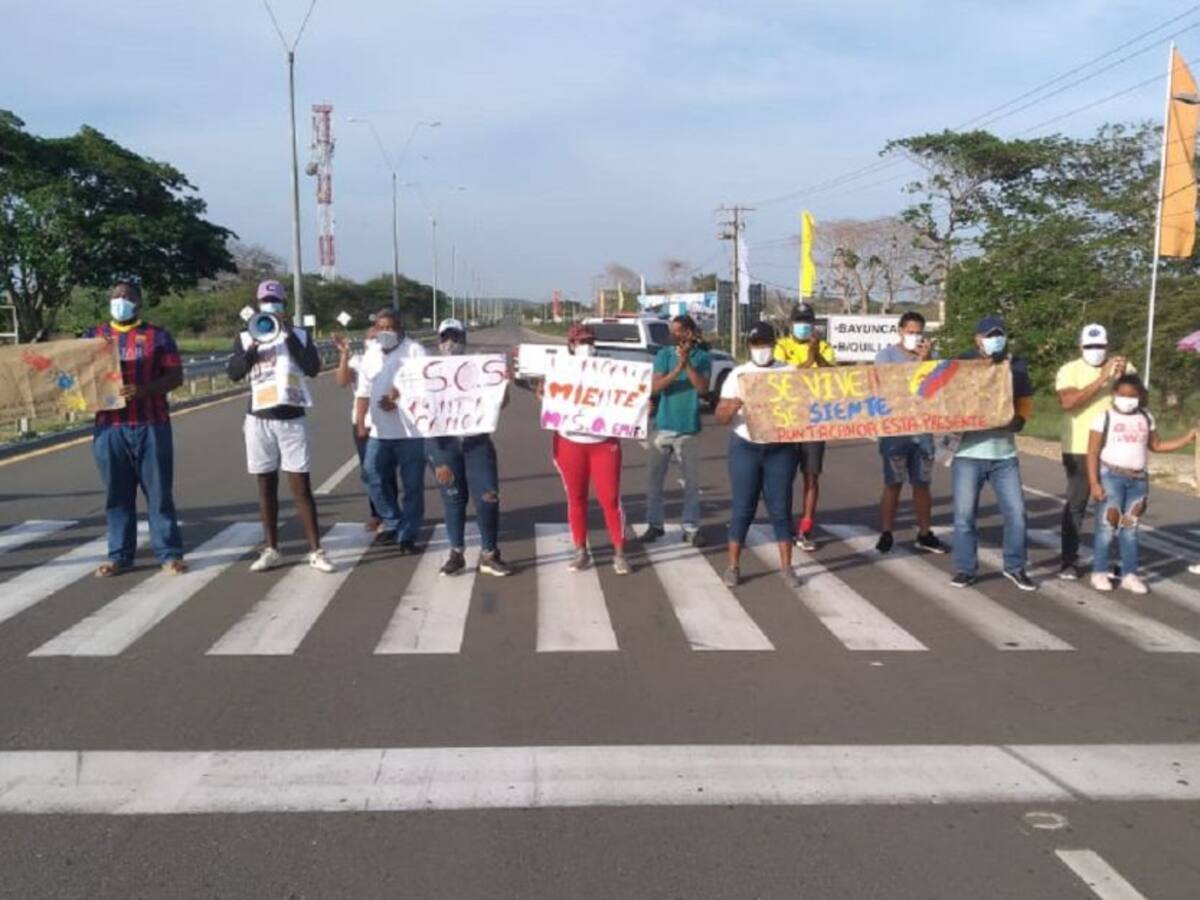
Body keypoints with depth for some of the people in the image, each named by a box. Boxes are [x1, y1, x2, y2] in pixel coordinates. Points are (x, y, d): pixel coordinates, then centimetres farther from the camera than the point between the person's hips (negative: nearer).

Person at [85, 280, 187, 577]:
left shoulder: (157, 336, 6)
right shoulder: (93, 336, 15)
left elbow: (175, 376, -1)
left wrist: (144, 390, -17)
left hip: (151, 425, -2)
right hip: (108, 426, 3)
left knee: (159, 492, 1)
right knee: (116, 494, 6)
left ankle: (169, 553, 4)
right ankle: (119, 554, 14)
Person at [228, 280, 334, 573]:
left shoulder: (300, 336, 5)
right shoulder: (245, 337, 8)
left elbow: (313, 368, -11)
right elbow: (233, 373, -3)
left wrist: (289, 334, -13)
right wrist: (253, 347, -15)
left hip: (293, 419, -2)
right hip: (259, 420, 2)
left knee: (301, 486, -2)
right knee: (266, 486, 8)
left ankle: (315, 551, 0)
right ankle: (271, 550, 16)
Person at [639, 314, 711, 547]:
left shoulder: (703, 358, -1)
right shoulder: (664, 355, 0)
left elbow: (703, 388, -12)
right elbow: (656, 387, -11)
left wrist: (688, 364, -19)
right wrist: (678, 368, -21)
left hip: (689, 428, -1)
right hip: (663, 426, 1)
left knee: (692, 480, 3)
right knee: (655, 477, 6)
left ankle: (691, 529, 11)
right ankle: (654, 524, 17)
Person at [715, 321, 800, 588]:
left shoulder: (790, 372, 5)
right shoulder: (738, 374, 3)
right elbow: (721, 418, -2)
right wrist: (735, 404, -22)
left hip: (781, 449, 1)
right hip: (745, 448, 0)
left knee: (781, 508, 4)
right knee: (742, 508, 2)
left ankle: (786, 566, 13)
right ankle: (733, 566, 11)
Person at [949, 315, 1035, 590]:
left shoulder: (1016, 365, 8)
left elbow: (1025, 399, 13)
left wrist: (1019, 418, -4)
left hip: (1005, 454, 3)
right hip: (969, 453, -2)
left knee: (1016, 512, 3)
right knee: (964, 514, 1)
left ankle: (1015, 567, 19)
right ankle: (965, 568, 14)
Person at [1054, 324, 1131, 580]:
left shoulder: (1123, 367, 5)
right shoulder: (1070, 370, -3)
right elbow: (1068, 402, -19)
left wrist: (1123, 378, -23)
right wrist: (1101, 380, -23)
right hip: (1079, 449, -2)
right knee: (1076, 504, 1)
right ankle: (1070, 561, 6)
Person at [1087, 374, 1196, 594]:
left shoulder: (1146, 417, 9)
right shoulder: (1104, 418, -5)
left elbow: (1157, 445, 18)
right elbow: (1093, 453, -8)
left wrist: (1187, 438, 7)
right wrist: (1094, 483, -14)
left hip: (1138, 479, 4)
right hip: (1111, 477, -4)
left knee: (1130, 528, 9)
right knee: (1107, 527, -1)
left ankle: (1129, 575, 14)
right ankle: (1099, 572, 7)